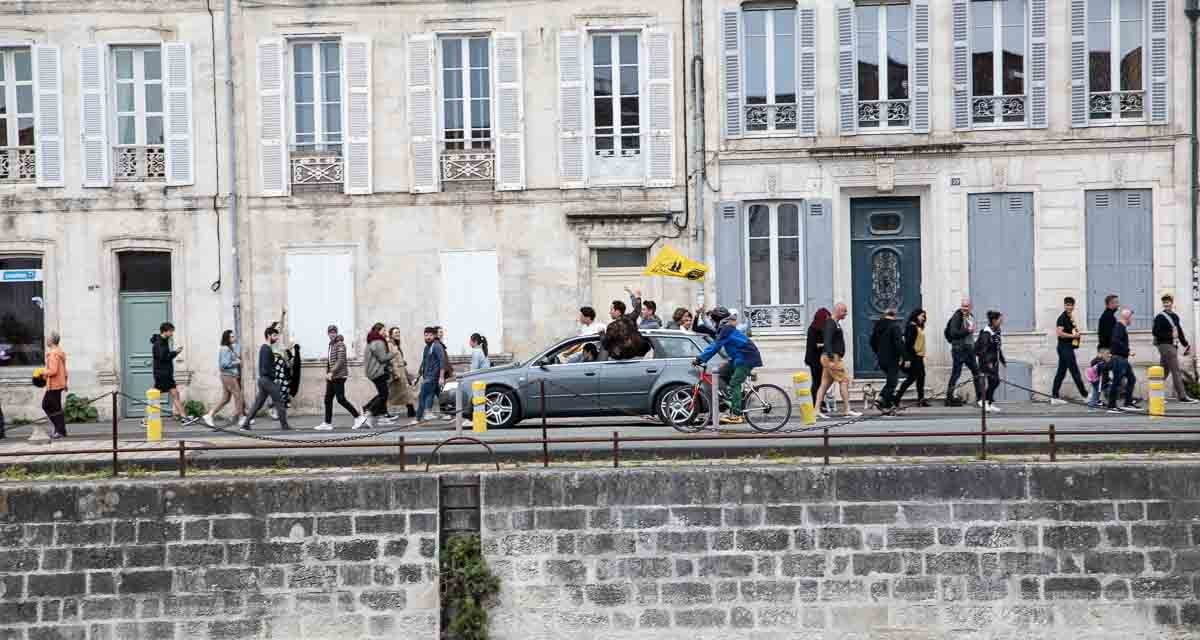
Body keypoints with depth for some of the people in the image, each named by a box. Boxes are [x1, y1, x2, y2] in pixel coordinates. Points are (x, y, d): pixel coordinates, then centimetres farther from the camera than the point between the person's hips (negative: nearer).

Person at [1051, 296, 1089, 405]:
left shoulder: (1070, 318, 16)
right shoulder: (1062, 318, -12)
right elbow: (1059, 333, -22)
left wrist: (1076, 330, 11)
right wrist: (1073, 335, -14)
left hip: (1068, 347, 10)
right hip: (1065, 347, -10)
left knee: (1061, 373, 9)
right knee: (1075, 372, -4)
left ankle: (1054, 397, 11)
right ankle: (1084, 394, 1)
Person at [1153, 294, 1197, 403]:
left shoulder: (1175, 316, 17)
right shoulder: (1160, 317, -6)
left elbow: (1180, 332, 22)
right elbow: (1156, 332, -13)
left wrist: (1186, 344, 17)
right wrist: (1170, 335, -18)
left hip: (1173, 346, 8)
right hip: (1165, 345, -8)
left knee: (1164, 371, 9)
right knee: (1176, 371, -10)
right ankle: (1182, 396, -10)